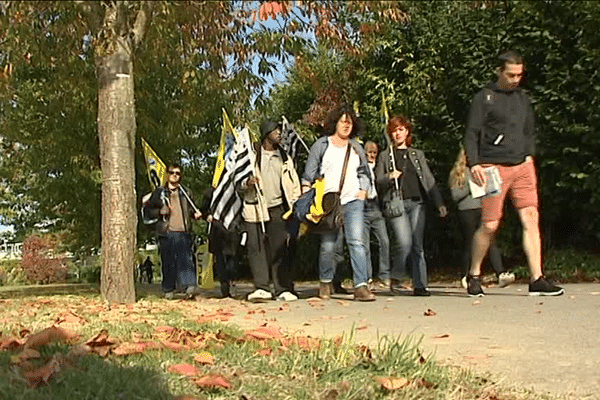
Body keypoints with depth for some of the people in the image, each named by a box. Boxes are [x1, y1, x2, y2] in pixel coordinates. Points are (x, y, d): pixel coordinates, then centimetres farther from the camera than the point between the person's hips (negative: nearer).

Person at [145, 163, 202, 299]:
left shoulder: (185, 192, 18)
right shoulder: (159, 192, 13)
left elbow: (191, 208, 26)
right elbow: (149, 210, 13)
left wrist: (195, 214, 4)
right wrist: (160, 212, -6)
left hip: (183, 232, 0)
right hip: (166, 232, 0)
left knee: (186, 258, -14)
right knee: (168, 261, 2)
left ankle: (190, 286, -22)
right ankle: (168, 290, 12)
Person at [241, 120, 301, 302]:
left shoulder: (285, 157, 17)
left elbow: (294, 184, 19)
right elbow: (239, 178, 10)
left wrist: (295, 205, 7)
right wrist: (247, 182, -13)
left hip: (278, 208, 2)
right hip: (255, 209, -2)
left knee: (280, 249, -1)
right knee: (257, 248, -8)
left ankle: (284, 289, 1)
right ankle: (261, 288, -7)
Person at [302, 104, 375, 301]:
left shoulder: (356, 147, 18)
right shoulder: (321, 145, 8)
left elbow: (363, 173, 25)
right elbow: (309, 173, 7)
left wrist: (363, 190, 9)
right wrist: (306, 194, -3)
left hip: (353, 201, 2)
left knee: (357, 242, -11)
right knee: (328, 245, -1)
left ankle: (361, 286, -13)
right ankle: (326, 282, 20)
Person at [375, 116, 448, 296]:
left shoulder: (418, 154, 21)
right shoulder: (385, 156, 14)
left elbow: (429, 180, 18)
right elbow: (377, 183, 10)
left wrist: (439, 203, 9)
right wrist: (390, 177, -12)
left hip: (417, 202, 3)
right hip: (396, 203, -3)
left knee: (418, 245, -2)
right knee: (404, 242, -18)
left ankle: (420, 285, 1)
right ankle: (396, 277, 3)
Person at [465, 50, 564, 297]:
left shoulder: (522, 98, 18)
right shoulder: (484, 97, 1)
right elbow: (471, 134, -4)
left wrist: (529, 155, 10)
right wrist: (474, 164, -15)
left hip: (522, 167, 5)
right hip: (494, 167, -5)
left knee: (531, 219, -5)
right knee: (489, 225, -4)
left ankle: (537, 279, -3)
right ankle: (474, 275, 15)